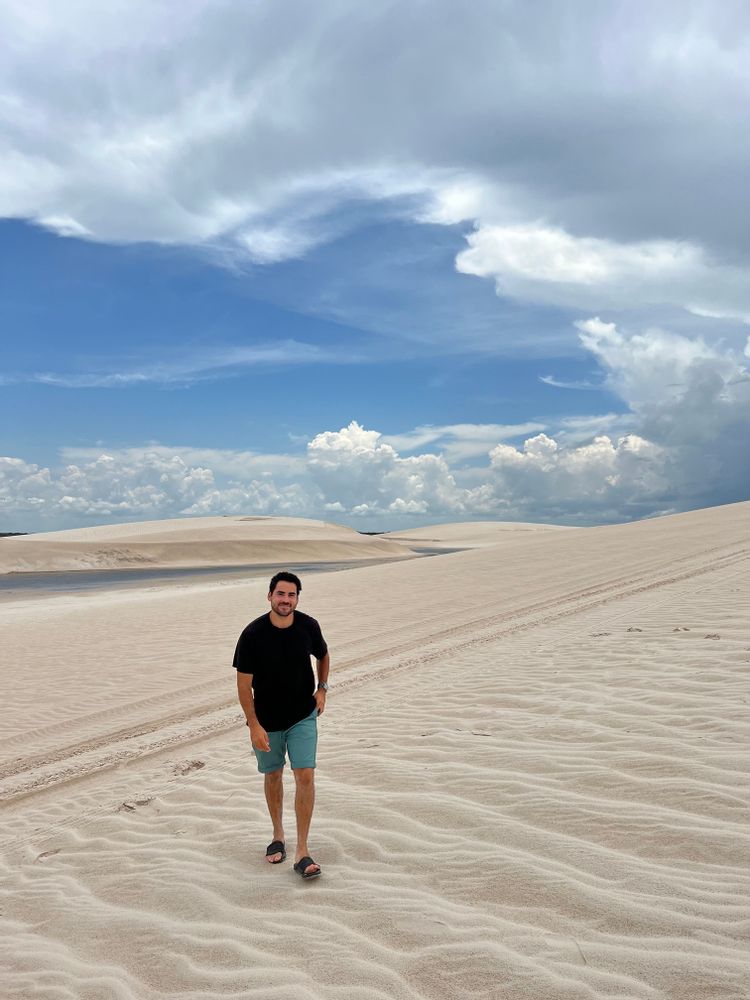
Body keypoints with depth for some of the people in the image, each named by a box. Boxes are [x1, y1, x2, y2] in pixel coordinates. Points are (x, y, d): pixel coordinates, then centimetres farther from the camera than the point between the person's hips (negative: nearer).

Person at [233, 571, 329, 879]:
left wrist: (322, 689, 3)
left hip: (303, 717, 1)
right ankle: (278, 836, 38)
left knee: (305, 777, -8)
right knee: (272, 776, 15)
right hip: (266, 720, 0)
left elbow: (323, 656, 12)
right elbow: (243, 683, -13)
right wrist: (254, 725, -15)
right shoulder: (253, 634, -19)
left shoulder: (308, 626, -11)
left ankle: (302, 852, 2)